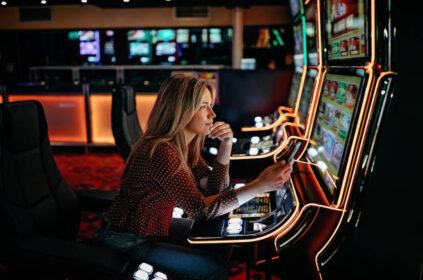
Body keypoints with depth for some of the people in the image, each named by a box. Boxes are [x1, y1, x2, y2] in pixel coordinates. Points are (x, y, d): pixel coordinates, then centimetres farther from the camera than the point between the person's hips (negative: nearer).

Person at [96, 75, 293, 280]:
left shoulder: (185, 145, 1)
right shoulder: (161, 151, -28)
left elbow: (214, 189, 3)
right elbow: (200, 209, -29)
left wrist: (226, 145, -10)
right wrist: (260, 186, -33)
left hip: (153, 232, 9)